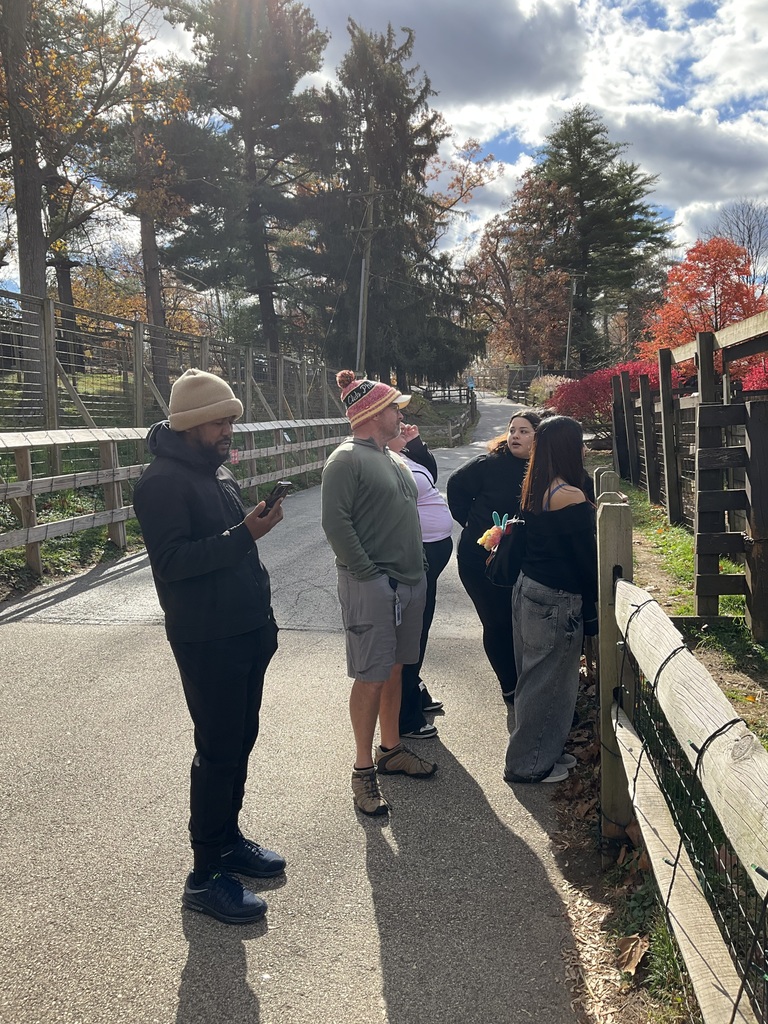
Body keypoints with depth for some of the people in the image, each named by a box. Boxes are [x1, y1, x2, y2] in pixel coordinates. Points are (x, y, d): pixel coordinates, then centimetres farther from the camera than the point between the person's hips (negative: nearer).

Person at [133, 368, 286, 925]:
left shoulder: (217, 470, 13)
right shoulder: (163, 482, -15)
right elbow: (173, 561, -23)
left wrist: (264, 616, 18)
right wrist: (244, 534, -27)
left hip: (248, 632, 9)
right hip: (206, 642, -8)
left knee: (241, 740, 16)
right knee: (218, 751, -2)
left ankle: (228, 838, 33)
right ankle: (206, 875, 11)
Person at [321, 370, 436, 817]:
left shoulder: (393, 458, 16)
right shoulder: (347, 461, -12)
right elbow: (336, 523, -19)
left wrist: (418, 567, 14)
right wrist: (370, 575, -19)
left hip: (410, 581, 8)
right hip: (371, 587, -8)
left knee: (395, 670, 17)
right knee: (371, 677, -2)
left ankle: (392, 749, 31)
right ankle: (363, 769, 10)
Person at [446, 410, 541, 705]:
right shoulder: (490, 464, -10)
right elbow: (457, 485, 0)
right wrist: (470, 521, -3)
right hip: (479, 559, -3)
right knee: (497, 624, 3)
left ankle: (517, 687, 23)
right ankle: (511, 688, 18)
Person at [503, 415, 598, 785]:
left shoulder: (534, 490, 6)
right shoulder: (571, 497, -20)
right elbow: (586, 557, -15)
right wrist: (593, 608, -4)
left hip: (528, 588, 9)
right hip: (556, 601, -9)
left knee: (536, 677, 19)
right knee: (548, 681, 5)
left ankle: (544, 751, 35)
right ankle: (528, 764, 18)